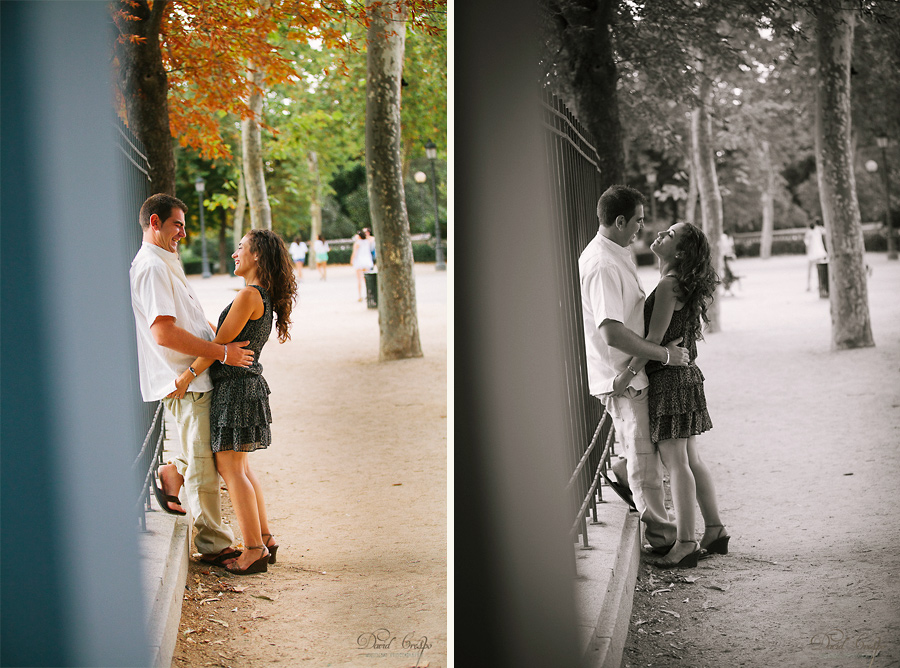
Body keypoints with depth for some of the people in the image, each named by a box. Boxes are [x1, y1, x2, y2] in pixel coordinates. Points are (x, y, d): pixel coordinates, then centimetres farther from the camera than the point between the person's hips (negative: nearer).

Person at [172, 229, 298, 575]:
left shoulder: (249, 295, -17)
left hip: (235, 385, -10)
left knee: (231, 468, -4)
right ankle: (265, 538, 23)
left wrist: (188, 374, -13)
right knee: (239, 466, 18)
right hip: (247, 382, 10)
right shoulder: (265, 297, 12)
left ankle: (254, 550, 0)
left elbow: (220, 344, -17)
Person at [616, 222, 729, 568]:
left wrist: (626, 375, -17)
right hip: (684, 374, 10)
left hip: (669, 379, -10)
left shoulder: (669, 285, -16)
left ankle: (685, 543, -2)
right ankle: (715, 530, 20)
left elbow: (654, 338, -20)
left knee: (676, 463, -6)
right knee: (691, 460, 14)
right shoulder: (682, 284, 13)